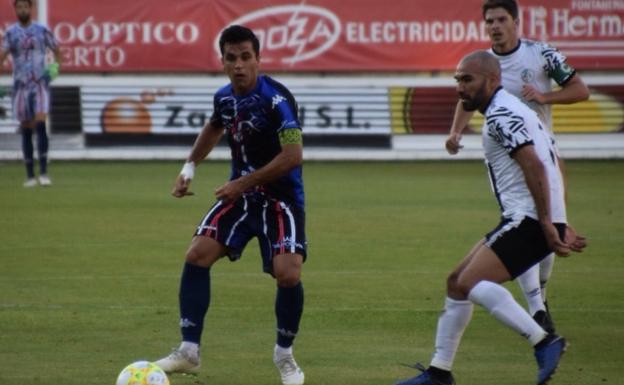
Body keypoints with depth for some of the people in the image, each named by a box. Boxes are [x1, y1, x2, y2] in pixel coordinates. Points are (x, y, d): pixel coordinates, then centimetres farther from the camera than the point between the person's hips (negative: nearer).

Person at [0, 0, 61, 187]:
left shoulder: (42, 31, 4)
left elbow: (56, 50, 17)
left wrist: (55, 66, 0)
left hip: (40, 83, -1)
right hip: (21, 85, 1)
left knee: (40, 124, -16)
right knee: (26, 130, 4)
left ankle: (43, 173, -17)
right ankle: (30, 176, 11)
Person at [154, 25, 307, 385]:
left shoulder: (276, 98, -21)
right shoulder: (224, 97, 1)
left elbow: (293, 155, -26)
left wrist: (244, 183, -21)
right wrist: (190, 166, 18)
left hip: (280, 197, -6)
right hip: (240, 193, 6)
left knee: (288, 273, -21)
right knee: (197, 254, -8)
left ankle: (285, 355, 5)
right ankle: (189, 351, 0)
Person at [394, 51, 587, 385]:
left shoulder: (501, 114, -12)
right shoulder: (510, 111, 21)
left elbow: (534, 165, -24)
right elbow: (552, 168, 24)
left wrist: (547, 224, -25)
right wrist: (560, 226, 23)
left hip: (529, 220, -10)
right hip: (522, 220, 10)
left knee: (470, 283, -20)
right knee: (456, 282, 14)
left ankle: (544, 343, -26)